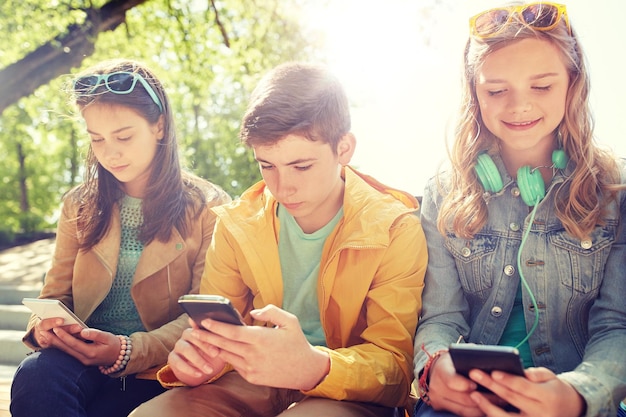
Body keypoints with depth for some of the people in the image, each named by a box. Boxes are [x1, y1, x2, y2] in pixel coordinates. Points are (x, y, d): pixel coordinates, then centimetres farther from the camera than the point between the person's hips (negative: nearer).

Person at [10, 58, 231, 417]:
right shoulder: (79, 206, 13)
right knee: (35, 375, -31)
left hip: (155, 372, -3)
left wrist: (128, 351, -19)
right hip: (82, 358, 4)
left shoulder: (208, 208, 1)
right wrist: (45, 324, -11)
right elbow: (57, 293, 14)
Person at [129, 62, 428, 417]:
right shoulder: (237, 225, 3)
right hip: (257, 382, 3)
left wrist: (315, 368, -35)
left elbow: (395, 364, -13)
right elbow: (213, 333, 5)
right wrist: (196, 361, -21)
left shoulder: (395, 231, -8)